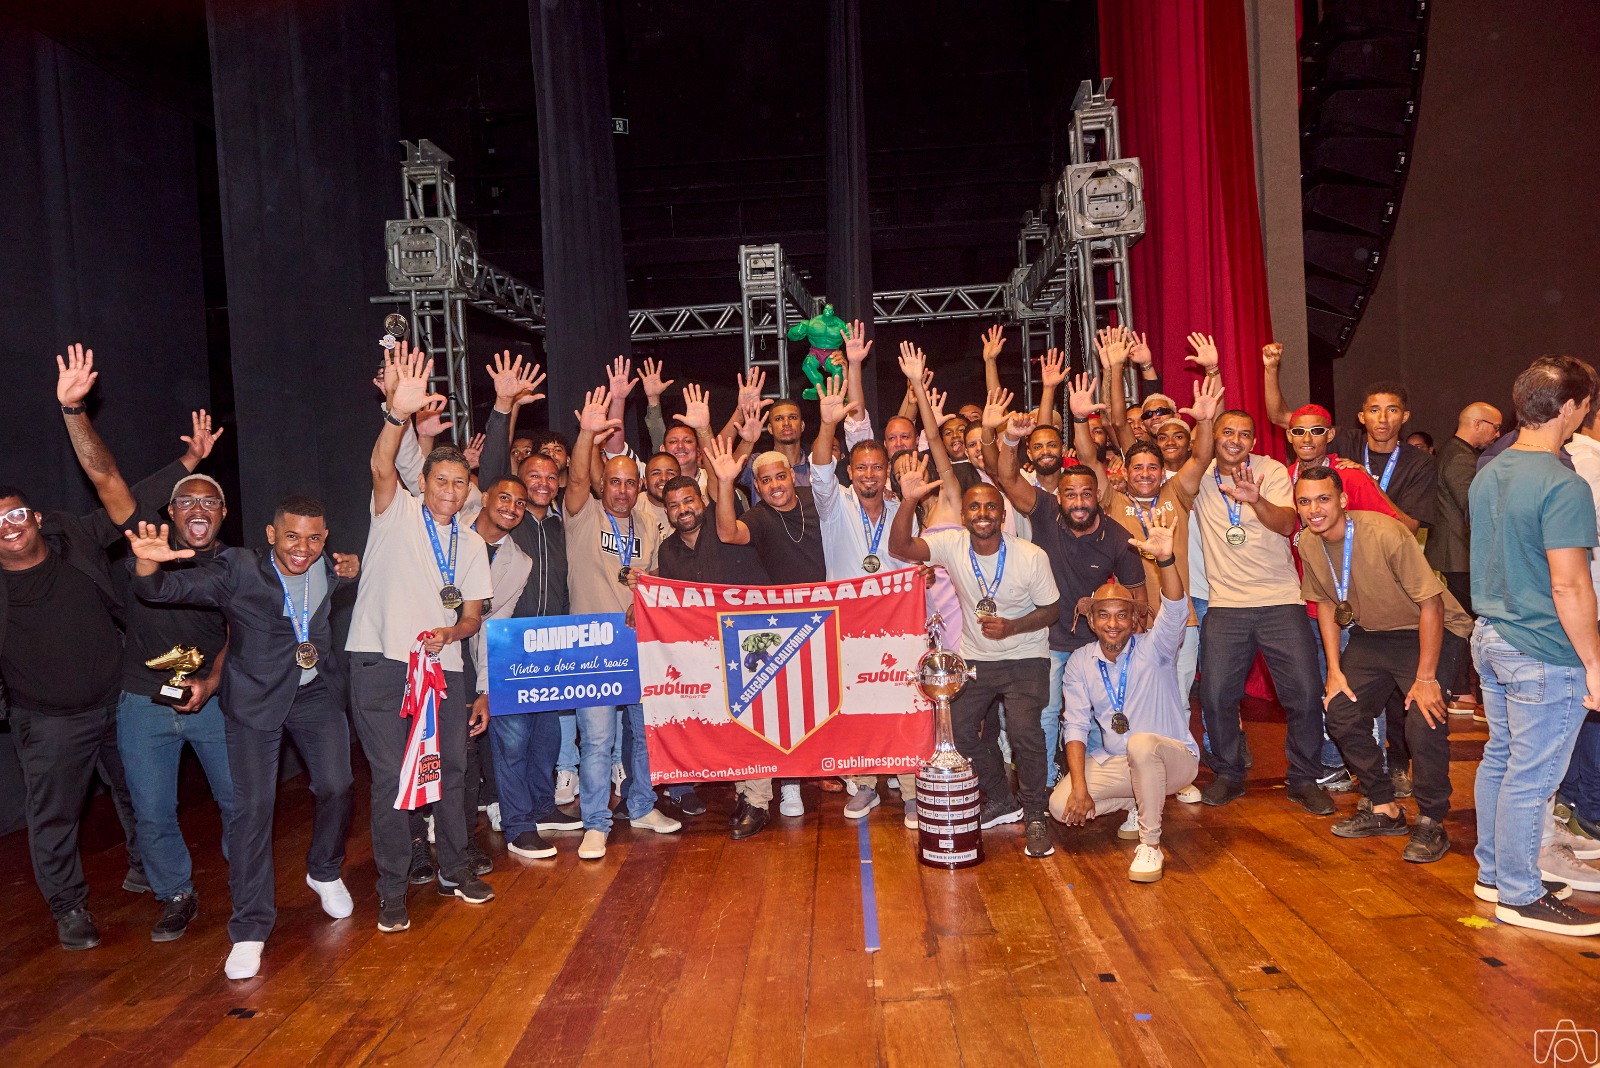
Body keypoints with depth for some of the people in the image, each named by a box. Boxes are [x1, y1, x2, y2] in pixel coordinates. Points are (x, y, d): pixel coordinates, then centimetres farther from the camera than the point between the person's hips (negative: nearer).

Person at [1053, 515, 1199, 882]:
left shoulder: (1153, 649, -9)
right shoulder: (1079, 663, -1)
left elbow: (1175, 611, -30)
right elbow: (1076, 727, -5)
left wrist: (1165, 558, -48)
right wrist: (1080, 788, -17)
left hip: (1172, 758, -4)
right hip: (1113, 764, 4)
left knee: (1142, 743, -39)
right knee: (1061, 804, -19)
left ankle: (1151, 845, -20)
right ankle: (1139, 804, 11)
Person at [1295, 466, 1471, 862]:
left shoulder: (1386, 534, -29)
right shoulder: (1308, 543, -9)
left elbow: (1431, 603, -24)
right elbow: (1326, 604, 6)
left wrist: (1426, 678, -23)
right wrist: (1335, 670, 1)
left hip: (1429, 632, -6)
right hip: (1372, 634, 6)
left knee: (1425, 721, -21)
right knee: (1341, 714, -2)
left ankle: (1431, 823, 0)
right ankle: (1384, 809, 18)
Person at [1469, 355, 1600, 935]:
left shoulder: (1487, 475, 8)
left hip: (1491, 637, 9)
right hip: (1543, 654, -9)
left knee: (1499, 759, 18)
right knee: (1530, 777, 2)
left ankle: (1494, 872, 30)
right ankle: (1520, 897, 13)